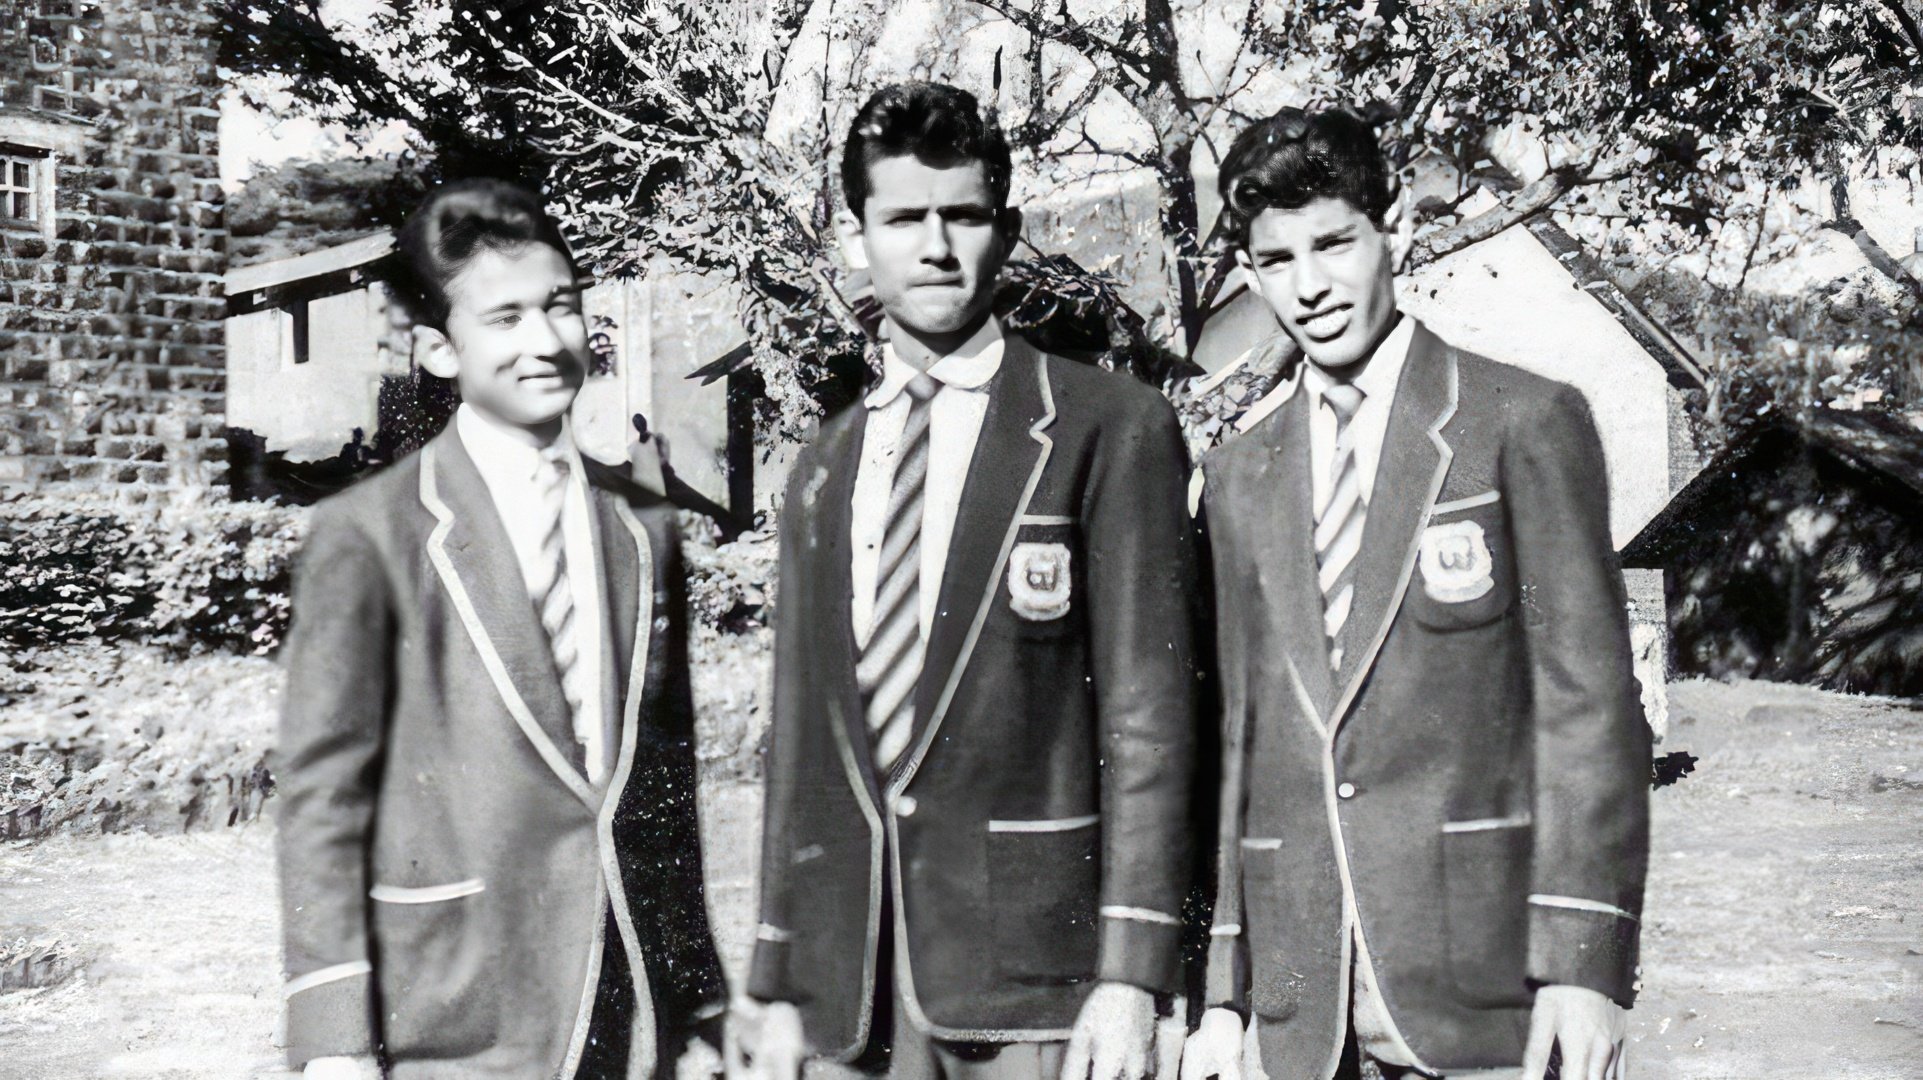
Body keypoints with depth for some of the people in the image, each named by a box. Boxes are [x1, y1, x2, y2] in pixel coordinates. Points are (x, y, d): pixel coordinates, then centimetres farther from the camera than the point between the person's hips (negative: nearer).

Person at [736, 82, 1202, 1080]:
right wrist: (776, 980, 12)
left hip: (1036, 955, -4)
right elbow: (800, 728, 13)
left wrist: (1132, 967, -13)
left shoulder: (1109, 429, -2)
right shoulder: (822, 472, 13)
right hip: (857, 968, 4)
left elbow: (1146, 707, -7)